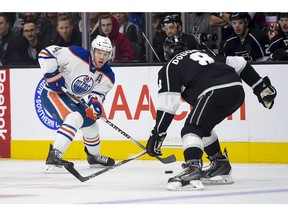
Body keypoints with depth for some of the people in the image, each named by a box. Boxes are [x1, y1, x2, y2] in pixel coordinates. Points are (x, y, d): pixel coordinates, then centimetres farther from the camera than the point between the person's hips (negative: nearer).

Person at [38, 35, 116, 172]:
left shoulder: (107, 76, -7)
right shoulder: (76, 55, -25)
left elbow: (97, 94, -13)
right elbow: (46, 53, -24)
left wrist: (95, 103, -36)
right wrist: (52, 75, -26)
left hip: (73, 99, 8)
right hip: (52, 93, -8)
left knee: (90, 122, 19)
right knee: (74, 118, -30)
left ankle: (94, 157, 45)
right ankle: (53, 157, -37)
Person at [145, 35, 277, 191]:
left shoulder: (169, 68, 14)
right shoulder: (203, 54, 34)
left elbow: (167, 104, 1)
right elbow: (238, 63, 27)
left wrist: (158, 134, 2)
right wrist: (261, 87, 28)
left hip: (216, 92, -8)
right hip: (237, 91, 8)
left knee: (191, 129, -11)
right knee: (203, 128, 26)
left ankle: (193, 169, -35)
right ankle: (221, 166, 30)